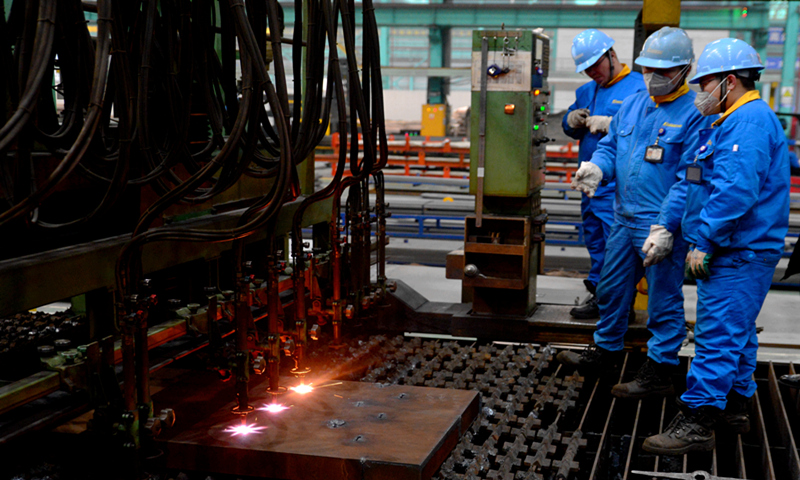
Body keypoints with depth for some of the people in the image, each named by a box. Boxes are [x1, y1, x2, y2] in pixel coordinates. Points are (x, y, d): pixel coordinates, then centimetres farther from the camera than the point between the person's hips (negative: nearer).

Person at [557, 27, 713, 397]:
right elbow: (610, 146, 17)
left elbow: (690, 179, -17)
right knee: (611, 289, 20)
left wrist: (665, 227, -23)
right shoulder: (631, 105, 10)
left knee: (664, 301, 4)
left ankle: (658, 373, 15)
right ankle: (606, 349, 39)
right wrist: (596, 167, -8)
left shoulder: (695, 114, -13)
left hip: (662, 225, -7)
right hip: (623, 218, 8)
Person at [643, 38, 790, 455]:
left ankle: (696, 423, -6)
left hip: (738, 255, -11)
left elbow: (735, 191, -27)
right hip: (736, 251, 11)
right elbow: (714, 183, 25)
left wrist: (706, 242, -23)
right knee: (736, 334, 18)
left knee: (717, 336, -9)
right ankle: (735, 408, 29)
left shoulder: (749, 123, -17)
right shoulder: (739, 121, 18)